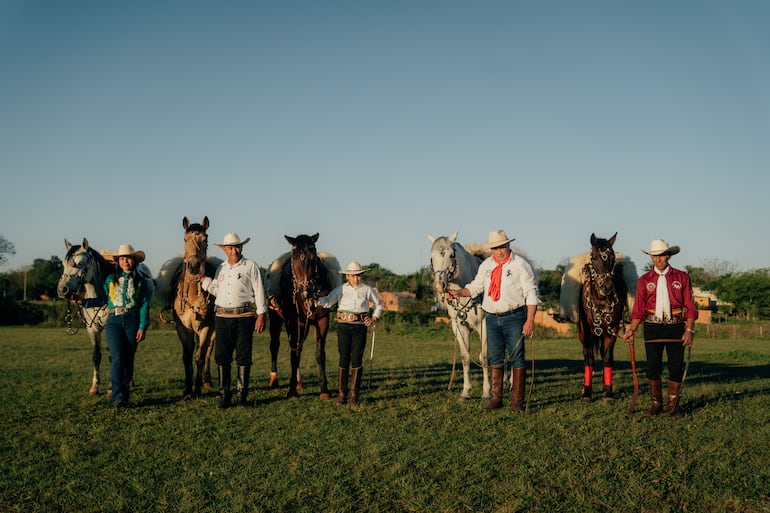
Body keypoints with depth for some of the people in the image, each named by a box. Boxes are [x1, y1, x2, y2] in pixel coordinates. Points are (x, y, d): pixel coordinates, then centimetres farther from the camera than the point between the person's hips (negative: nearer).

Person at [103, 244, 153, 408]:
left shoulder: (141, 281, 5)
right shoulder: (110, 280, 10)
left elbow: (144, 305, 0)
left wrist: (143, 327, -8)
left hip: (132, 320, 0)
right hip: (114, 320, 0)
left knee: (128, 359, 4)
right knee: (117, 358, -11)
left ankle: (124, 393, 13)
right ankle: (118, 396, -15)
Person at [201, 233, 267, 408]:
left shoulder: (251, 266, 1)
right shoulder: (221, 268, 14)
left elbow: (259, 291, -1)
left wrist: (261, 315, -7)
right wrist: (203, 279, 13)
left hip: (244, 316, -4)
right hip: (222, 317, 4)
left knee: (243, 357, 1)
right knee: (222, 356, 3)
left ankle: (242, 394, 10)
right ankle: (224, 395, 10)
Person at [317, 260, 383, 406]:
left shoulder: (367, 290, 6)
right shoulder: (340, 289, 5)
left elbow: (379, 303, 21)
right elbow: (327, 301, -4)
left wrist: (374, 318, 8)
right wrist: (316, 299, -23)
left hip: (360, 327, 0)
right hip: (343, 326, 0)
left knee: (357, 360, 0)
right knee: (344, 360, 2)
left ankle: (354, 395, 7)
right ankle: (341, 394, 9)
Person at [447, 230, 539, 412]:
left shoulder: (520, 264, -7)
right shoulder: (486, 265, 8)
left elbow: (531, 294, -9)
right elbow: (475, 287, 16)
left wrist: (530, 321, -16)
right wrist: (459, 292, -4)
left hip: (513, 317, -5)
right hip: (491, 318, 5)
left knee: (516, 358, -1)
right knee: (495, 359, 9)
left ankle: (517, 400, 6)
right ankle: (495, 398, 17)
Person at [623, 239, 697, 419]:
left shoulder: (682, 277, 5)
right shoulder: (644, 280, 5)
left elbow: (690, 306, 2)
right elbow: (639, 309, 1)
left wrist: (690, 330, -9)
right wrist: (631, 330, -12)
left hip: (676, 327, 0)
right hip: (653, 327, 0)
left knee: (676, 367, 2)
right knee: (653, 368, 1)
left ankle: (673, 405, 16)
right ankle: (656, 404, 16)